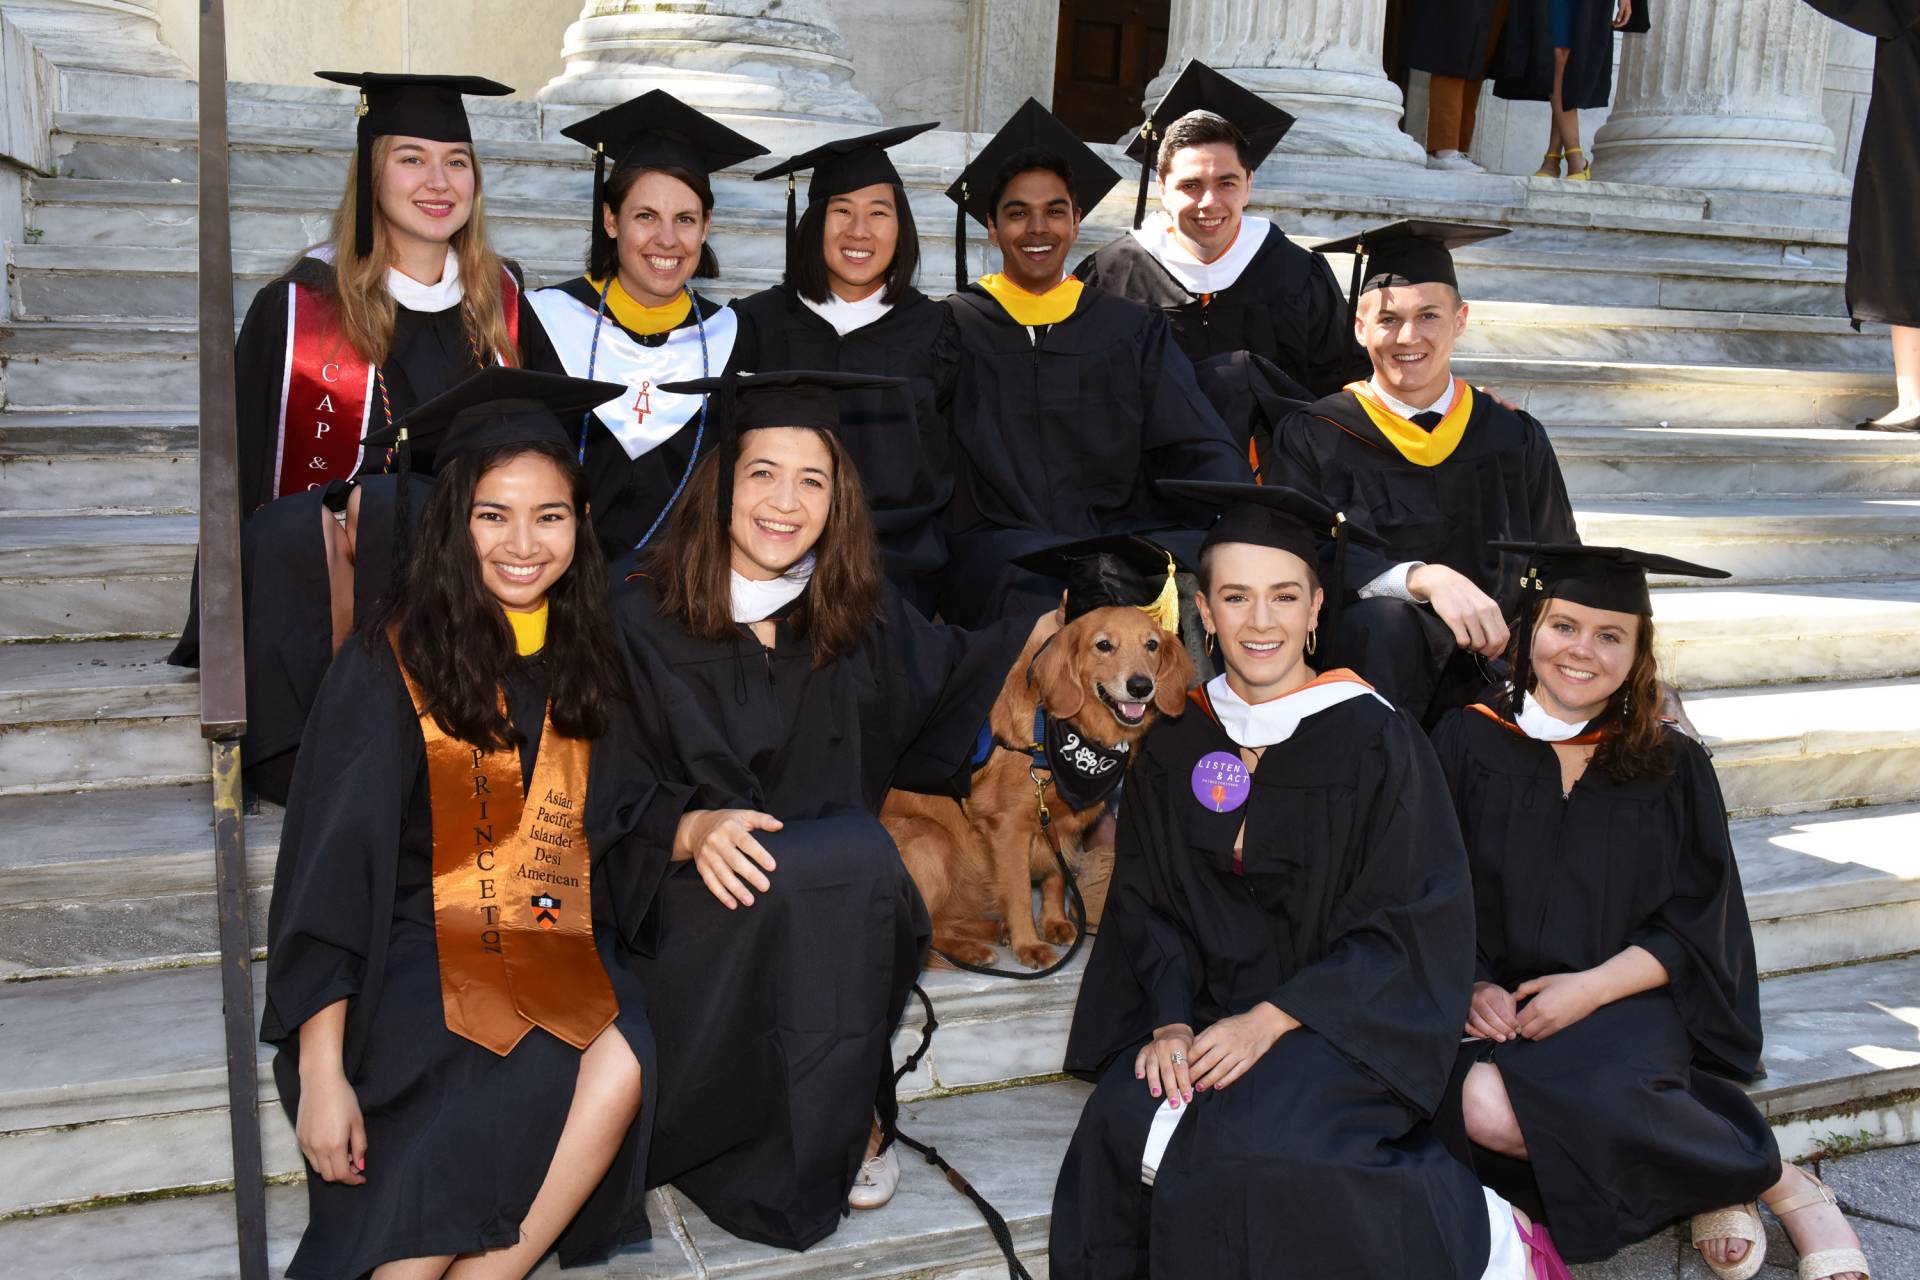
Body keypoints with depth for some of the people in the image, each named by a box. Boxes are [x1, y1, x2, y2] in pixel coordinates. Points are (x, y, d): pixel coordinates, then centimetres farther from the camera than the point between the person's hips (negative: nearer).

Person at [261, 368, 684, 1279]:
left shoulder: (586, 664, 12)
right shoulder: (391, 663, -2)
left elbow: (626, 828, 15)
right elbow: (329, 870, -5)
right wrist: (320, 1072, -11)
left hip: (563, 962, 4)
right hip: (419, 961, -3)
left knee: (624, 1063, -29)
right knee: (547, 1079, -32)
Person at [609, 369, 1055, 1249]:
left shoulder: (861, 613, 5)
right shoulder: (647, 621, -5)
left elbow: (941, 687, 23)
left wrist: (1046, 625, 15)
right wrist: (693, 829, -27)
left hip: (843, 901, 3)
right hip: (701, 919, -3)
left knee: (859, 846, -31)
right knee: (850, 856, -32)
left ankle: (848, 1118, -11)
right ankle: (852, 1125, -14)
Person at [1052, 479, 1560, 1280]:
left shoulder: (1377, 741, -6)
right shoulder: (1174, 749, 6)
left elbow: (1413, 930, -8)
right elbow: (1148, 907, 7)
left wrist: (1271, 1020, -17)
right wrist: (1170, 1021, -12)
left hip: (1345, 1020, -3)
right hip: (1208, 1014, 4)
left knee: (1246, 1148, -29)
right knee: (1121, 1122, -24)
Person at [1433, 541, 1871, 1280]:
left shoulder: (1672, 767, 4)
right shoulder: (1467, 741, 2)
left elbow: (1695, 926, 1)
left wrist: (1593, 986, -15)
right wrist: (1469, 985, -14)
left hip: (1626, 1000, -1)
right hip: (1500, 1003, 1)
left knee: (1589, 1100, -35)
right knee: (1484, 1106, -33)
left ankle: (1729, 1179, -3)